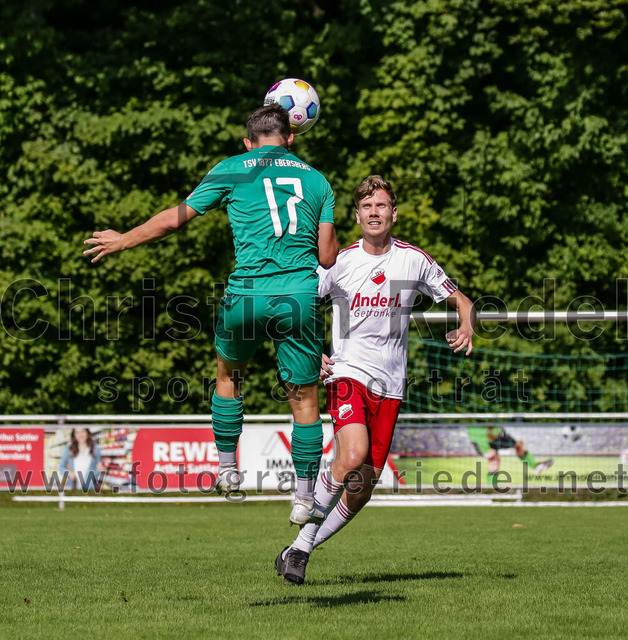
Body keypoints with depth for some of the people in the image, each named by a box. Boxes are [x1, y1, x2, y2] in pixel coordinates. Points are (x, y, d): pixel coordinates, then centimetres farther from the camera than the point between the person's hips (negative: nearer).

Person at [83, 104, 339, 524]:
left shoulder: (232, 170, 8)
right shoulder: (316, 180, 13)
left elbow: (175, 218, 12)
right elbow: (328, 257, 11)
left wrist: (123, 240, 26)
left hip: (247, 294, 0)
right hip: (300, 296, 0)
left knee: (229, 375, 27)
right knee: (306, 400, 8)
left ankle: (228, 469, 31)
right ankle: (305, 498, 6)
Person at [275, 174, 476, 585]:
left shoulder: (415, 260, 3)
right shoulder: (339, 261, -1)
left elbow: (459, 299, 14)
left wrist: (467, 327, -8)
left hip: (390, 384, 3)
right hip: (348, 372, -3)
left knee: (364, 485, 0)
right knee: (352, 457, -27)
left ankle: (300, 550, 14)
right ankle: (306, 532, -12)